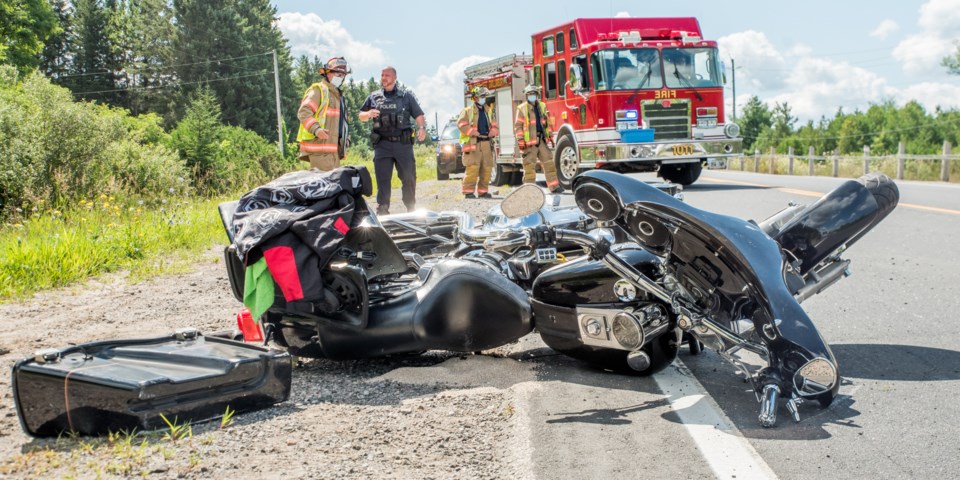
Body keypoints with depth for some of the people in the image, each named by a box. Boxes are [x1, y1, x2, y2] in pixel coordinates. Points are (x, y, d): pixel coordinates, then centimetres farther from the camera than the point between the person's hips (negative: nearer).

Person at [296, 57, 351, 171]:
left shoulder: (337, 95, 27)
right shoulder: (318, 90, -3)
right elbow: (303, 112, -15)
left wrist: (346, 138, 19)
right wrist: (316, 129, -30)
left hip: (334, 148, 10)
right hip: (320, 147, -10)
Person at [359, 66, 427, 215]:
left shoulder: (406, 96, 12)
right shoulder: (374, 97, 16)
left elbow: (418, 114, 6)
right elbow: (361, 116, 18)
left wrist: (422, 127, -14)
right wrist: (369, 114, -5)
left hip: (403, 143, -1)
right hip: (382, 145, 1)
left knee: (409, 177, 1)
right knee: (382, 180, -3)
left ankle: (411, 209, 13)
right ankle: (382, 211, 0)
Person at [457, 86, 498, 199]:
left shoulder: (489, 110, 21)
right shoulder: (468, 110, 4)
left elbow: (494, 125, 25)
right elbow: (461, 124, -6)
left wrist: (493, 131, 3)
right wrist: (472, 132, -16)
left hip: (487, 144, 6)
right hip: (473, 143, -6)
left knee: (487, 168, 4)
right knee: (472, 168, -12)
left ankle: (482, 191, 12)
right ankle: (468, 191, -8)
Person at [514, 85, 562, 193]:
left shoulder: (542, 106, 14)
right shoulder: (522, 108, -1)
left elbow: (548, 122, 20)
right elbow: (518, 126, -5)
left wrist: (550, 135, 14)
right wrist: (520, 140, -12)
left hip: (542, 140, 5)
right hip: (529, 142, -5)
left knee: (549, 163, 4)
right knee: (529, 166, -3)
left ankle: (554, 187, 8)